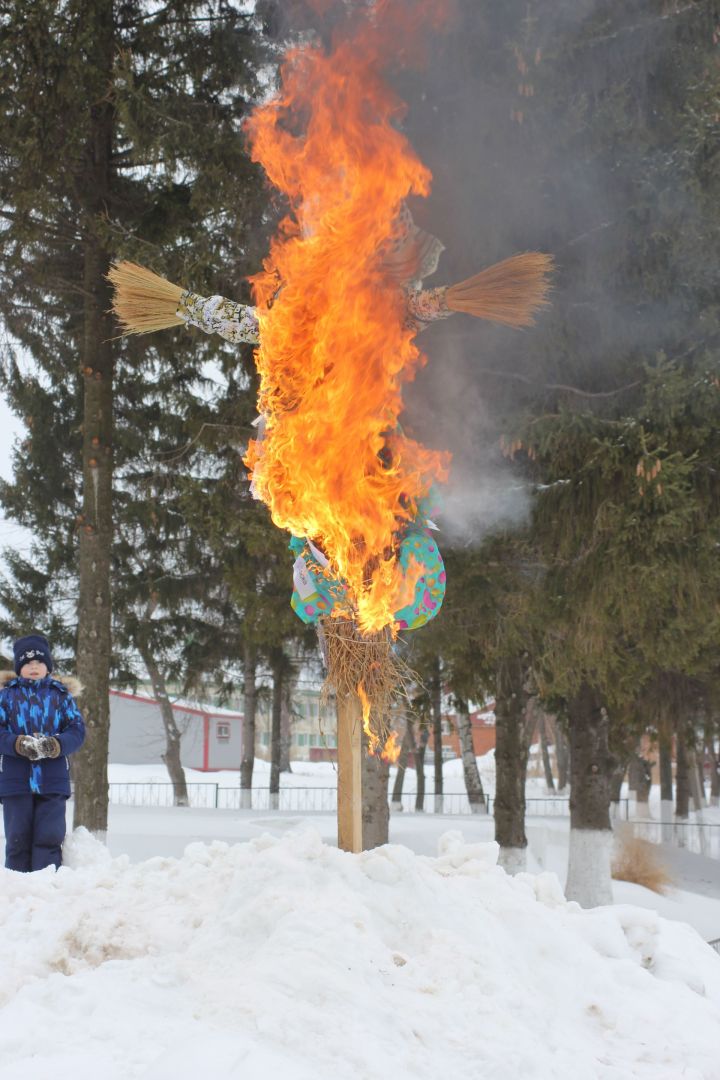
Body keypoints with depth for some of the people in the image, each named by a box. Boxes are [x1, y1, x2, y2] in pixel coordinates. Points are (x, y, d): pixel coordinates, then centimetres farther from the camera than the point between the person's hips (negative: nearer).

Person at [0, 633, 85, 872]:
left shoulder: (61, 695, 9)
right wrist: (20, 744, -20)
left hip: (53, 780, 0)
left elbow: (77, 730, 2)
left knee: (50, 838, -4)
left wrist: (53, 745, -17)